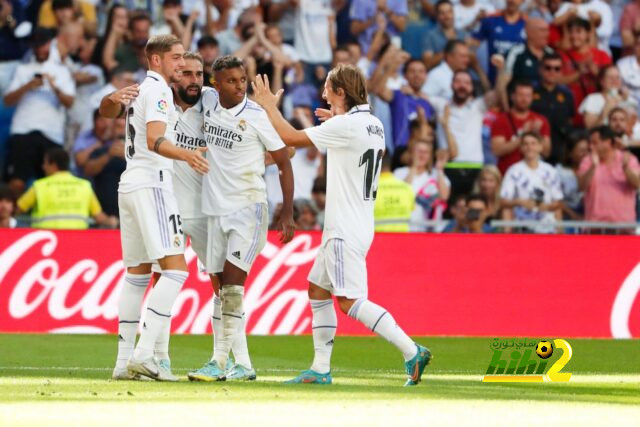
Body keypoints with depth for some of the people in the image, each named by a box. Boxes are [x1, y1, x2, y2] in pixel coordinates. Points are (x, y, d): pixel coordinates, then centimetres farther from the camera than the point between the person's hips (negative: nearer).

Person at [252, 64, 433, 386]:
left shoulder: (344, 126, -17)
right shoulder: (373, 124, 11)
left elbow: (291, 137, -13)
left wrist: (269, 106, 3)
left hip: (346, 230, -10)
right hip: (342, 228, 10)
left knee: (350, 301, -13)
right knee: (317, 291, 15)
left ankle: (412, 352, -19)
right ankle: (320, 369, 16)